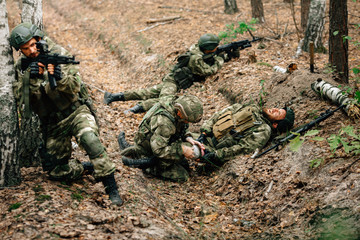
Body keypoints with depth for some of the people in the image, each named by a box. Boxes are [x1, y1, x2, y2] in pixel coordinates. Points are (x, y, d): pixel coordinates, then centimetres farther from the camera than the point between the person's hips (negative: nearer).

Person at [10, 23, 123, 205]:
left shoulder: (58, 54, -9)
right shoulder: (21, 67, 0)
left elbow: (74, 88, -16)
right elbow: (19, 97, -12)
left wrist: (60, 77, -37)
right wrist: (29, 77, -27)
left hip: (76, 111, -4)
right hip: (53, 123, 4)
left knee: (90, 140, -34)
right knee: (55, 170, 5)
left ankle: (111, 189, -29)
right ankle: (91, 168, 26)